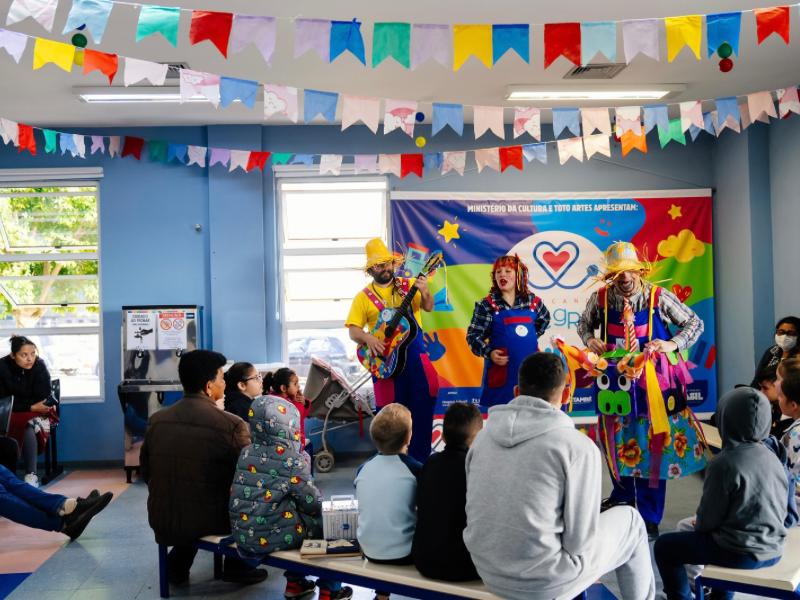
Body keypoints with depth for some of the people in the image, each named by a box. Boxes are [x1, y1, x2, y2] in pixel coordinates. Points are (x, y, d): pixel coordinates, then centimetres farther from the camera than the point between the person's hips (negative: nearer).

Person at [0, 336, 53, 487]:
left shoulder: (40, 366, -17)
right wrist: (31, 407, -24)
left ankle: (31, 475, -30)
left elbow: (43, 399, -11)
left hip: (36, 412, 0)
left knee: (29, 427, -33)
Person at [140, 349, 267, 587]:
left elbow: (146, 473, 9)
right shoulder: (232, 425, -17)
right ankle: (236, 566, 29)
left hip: (161, 521, 5)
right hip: (210, 521, -5)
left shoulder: (156, 419, -2)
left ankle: (177, 564, 31)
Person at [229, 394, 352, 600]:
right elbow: (313, 503, -8)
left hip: (242, 534, 7)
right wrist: (320, 504, 12)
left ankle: (295, 583, 40)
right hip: (273, 536, -7)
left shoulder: (245, 453, 2)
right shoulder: (292, 460, -15)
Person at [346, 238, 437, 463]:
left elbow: (428, 307, -7)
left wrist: (424, 292, -28)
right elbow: (353, 330, 1)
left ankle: (420, 459, 13)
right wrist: (367, 338, -20)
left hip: (415, 354, 1)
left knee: (422, 407, 1)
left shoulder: (408, 285, 5)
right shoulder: (364, 297, 4)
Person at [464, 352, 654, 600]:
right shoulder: (578, 446, -15)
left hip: (488, 571, 6)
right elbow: (579, 539, -12)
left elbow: (478, 511, 10)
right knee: (629, 520, 19)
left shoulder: (484, 436, 3)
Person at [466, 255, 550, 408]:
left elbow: (544, 319, 27)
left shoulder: (533, 301, 5)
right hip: (501, 369, -3)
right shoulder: (488, 304, -6)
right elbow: (473, 336, -5)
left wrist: (532, 337, 14)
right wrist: (488, 353, -20)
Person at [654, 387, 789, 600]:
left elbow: (707, 520, -15)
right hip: (773, 548, 7)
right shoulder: (772, 458, -1)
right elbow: (781, 511, 11)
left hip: (742, 553, -7)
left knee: (664, 546, 8)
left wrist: (698, 525, 9)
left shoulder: (725, 463, -22)